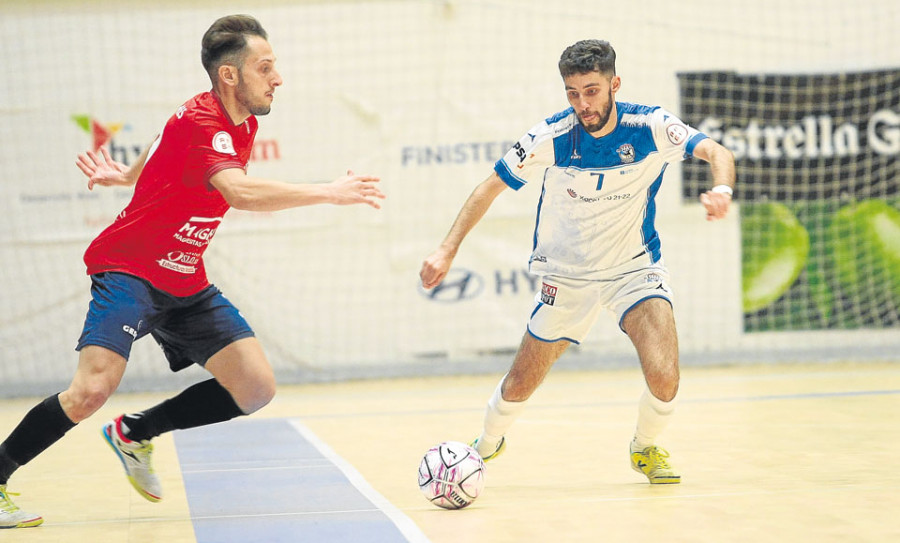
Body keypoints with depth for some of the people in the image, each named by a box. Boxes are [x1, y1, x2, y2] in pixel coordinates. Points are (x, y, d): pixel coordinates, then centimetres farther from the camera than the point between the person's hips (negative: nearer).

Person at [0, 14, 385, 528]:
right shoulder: (199, 122, -24)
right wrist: (327, 192, -40)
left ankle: (135, 433, 15)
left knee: (257, 389, -3)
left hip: (186, 284, 9)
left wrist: (129, 174, 29)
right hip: (129, 271, -8)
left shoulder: (243, 125, 5)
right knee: (93, 390, -27)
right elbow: (240, 191, -42)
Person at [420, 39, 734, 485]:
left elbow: (717, 153, -29)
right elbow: (490, 187, -8)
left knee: (664, 378, -21)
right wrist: (447, 249, -14)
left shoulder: (651, 127, -18)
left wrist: (721, 188, -52)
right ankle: (487, 445, 39)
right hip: (566, 274, 1)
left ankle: (645, 447, 13)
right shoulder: (551, 138, -17)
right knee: (520, 384, 5)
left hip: (636, 268, -1)